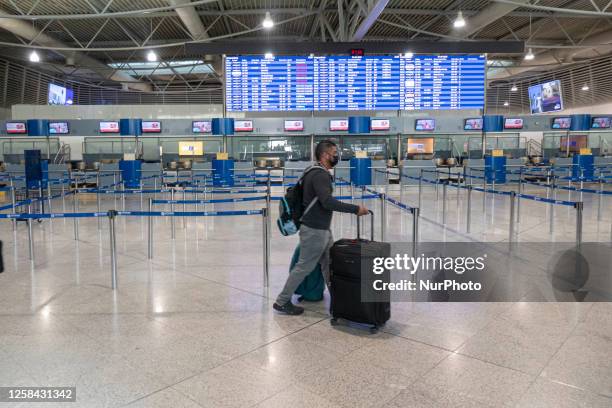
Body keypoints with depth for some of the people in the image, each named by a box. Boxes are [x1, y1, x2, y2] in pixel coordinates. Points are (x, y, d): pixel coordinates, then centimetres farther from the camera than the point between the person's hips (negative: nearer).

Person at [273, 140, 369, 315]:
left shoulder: (319, 173, 12)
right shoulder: (320, 175, -19)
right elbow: (328, 202, -30)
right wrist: (355, 209, -27)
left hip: (322, 229, 10)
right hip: (314, 231, -10)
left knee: (329, 265, 15)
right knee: (304, 267, 0)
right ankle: (282, 302, 12)